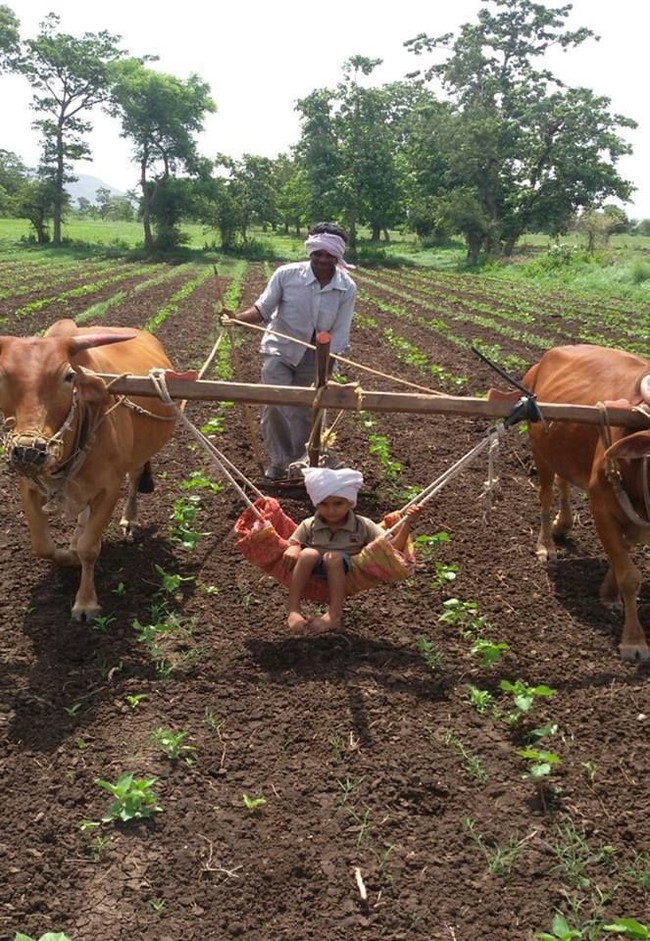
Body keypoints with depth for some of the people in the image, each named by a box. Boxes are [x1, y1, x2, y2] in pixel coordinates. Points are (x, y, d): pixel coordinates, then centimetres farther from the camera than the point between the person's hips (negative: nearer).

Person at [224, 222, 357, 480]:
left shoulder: (347, 288, -14)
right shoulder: (286, 274, -18)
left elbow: (339, 335, -13)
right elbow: (263, 309, -12)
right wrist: (236, 319, -31)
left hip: (315, 355, 2)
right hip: (280, 348, -1)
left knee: (305, 410, 9)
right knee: (276, 403, -14)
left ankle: (298, 462, 29)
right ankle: (278, 460, 4)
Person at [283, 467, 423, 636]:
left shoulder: (362, 526, 5)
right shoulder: (308, 526, 7)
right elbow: (293, 544, 6)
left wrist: (407, 522, -11)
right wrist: (293, 550, -19)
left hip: (345, 575, -1)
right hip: (313, 578, 1)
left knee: (333, 557, -31)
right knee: (308, 554, -30)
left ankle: (334, 614, -32)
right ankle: (293, 608, -28)